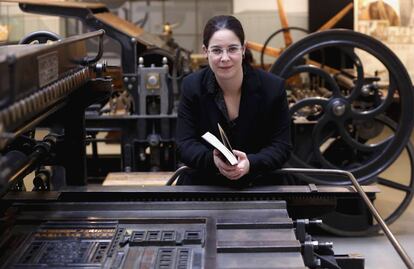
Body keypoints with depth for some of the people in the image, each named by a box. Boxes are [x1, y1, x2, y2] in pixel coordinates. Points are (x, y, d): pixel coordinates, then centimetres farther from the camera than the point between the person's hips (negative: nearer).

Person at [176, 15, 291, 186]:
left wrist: (250, 164, -24)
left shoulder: (273, 87, -6)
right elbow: (185, 144, -5)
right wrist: (214, 159, -26)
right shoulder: (191, 87, -2)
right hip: (202, 184, 1)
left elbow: (281, 146, -5)